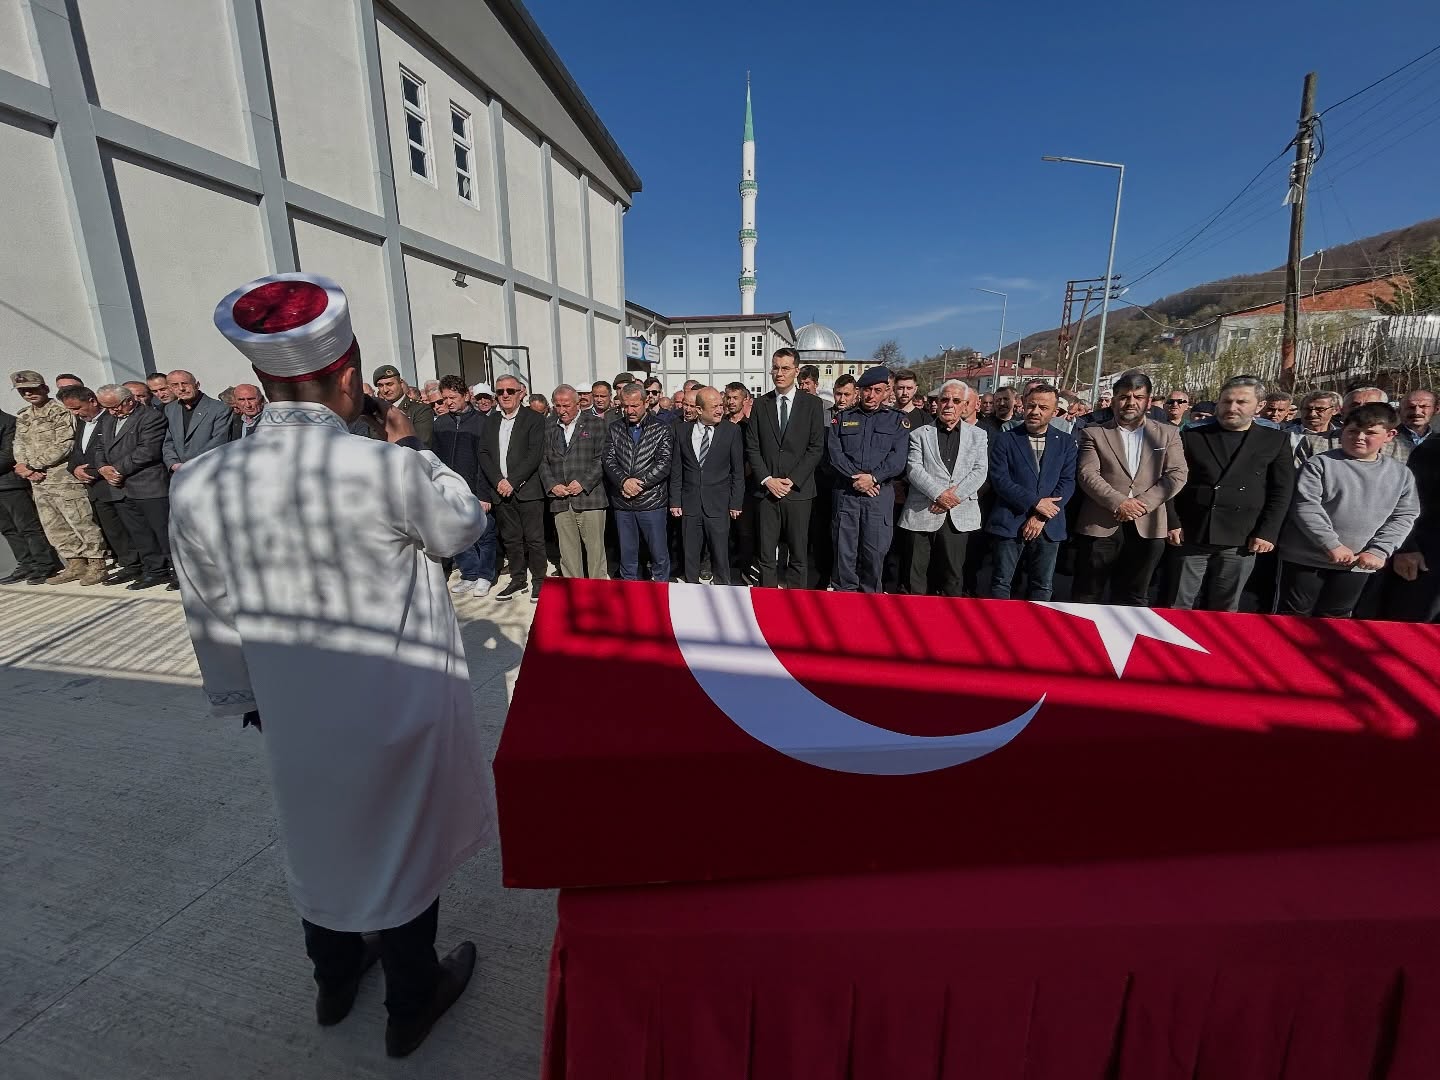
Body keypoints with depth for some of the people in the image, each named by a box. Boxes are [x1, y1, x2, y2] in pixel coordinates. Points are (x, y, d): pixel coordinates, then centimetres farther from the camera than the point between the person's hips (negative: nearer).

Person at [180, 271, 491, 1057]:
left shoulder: (199, 483, -11)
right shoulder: (385, 467, -25)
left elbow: (211, 621, 0)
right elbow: (464, 526, -6)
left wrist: (242, 699, 15)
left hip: (293, 712, 4)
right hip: (401, 705, -4)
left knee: (319, 838, 28)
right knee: (404, 845, 19)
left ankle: (333, 980, 54)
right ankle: (411, 1003, 43)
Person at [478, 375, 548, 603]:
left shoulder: (534, 419, -1)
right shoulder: (491, 421, 14)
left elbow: (535, 455, -10)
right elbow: (484, 454, 8)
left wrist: (513, 482, -14)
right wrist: (498, 481, -7)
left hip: (527, 489, -5)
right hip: (501, 490, 5)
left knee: (534, 538, -1)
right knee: (510, 539, 11)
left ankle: (539, 582, 10)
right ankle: (517, 581, 22)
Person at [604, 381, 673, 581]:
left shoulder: (663, 429, -1)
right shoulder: (614, 429, 9)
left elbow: (664, 464, -9)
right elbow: (609, 460, 1)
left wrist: (639, 483, -16)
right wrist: (624, 481, -17)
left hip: (652, 502, -3)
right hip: (622, 504, 3)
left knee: (659, 554, 4)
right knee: (627, 555, 13)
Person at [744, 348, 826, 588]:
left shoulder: (812, 404, 4)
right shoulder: (760, 405, 10)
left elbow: (816, 448, -1)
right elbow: (752, 448, 6)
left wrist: (792, 480, -10)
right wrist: (767, 479, -7)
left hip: (798, 490, -1)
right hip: (767, 489, 2)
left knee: (798, 554, 4)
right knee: (766, 555, 4)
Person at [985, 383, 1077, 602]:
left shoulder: (1066, 442, 9)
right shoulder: (1005, 439, 2)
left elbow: (1067, 482, 1)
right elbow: (999, 479, -7)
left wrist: (1041, 517, -10)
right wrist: (1035, 502, -14)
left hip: (1049, 526, 3)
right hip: (1009, 524, -2)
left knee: (1042, 586, 9)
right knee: (1001, 583, 1)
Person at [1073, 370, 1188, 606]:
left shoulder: (1168, 434, 11)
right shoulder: (1093, 432, 4)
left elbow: (1176, 475, 2)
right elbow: (1087, 474, -7)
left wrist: (1144, 503, -12)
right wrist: (1118, 503, -18)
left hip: (1147, 527, 3)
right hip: (1100, 525, -2)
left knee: (1133, 598, 12)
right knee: (1087, 596, 5)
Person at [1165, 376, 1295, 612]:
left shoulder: (1276, 441, 8)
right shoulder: (1192, 437, 5)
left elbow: (1281, 491, 5)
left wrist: (1267, 533, -3)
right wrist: (1172, 523, -4)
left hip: (1242, 541, 1)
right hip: (1191, 537, -1)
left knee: (1224, 611, 9)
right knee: (1178, 607, 4)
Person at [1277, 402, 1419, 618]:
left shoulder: (1401, 474, 8)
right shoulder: (1320, 464, -7)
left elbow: (1403, 516, 6)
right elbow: (1305, 506, -14)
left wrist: (1379, 551, -7)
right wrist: (1332, 545, -18)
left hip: (1358, 563, 4)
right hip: (1306, 558, -4)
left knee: (1334, 618, 15)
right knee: (1294, 617, 3)